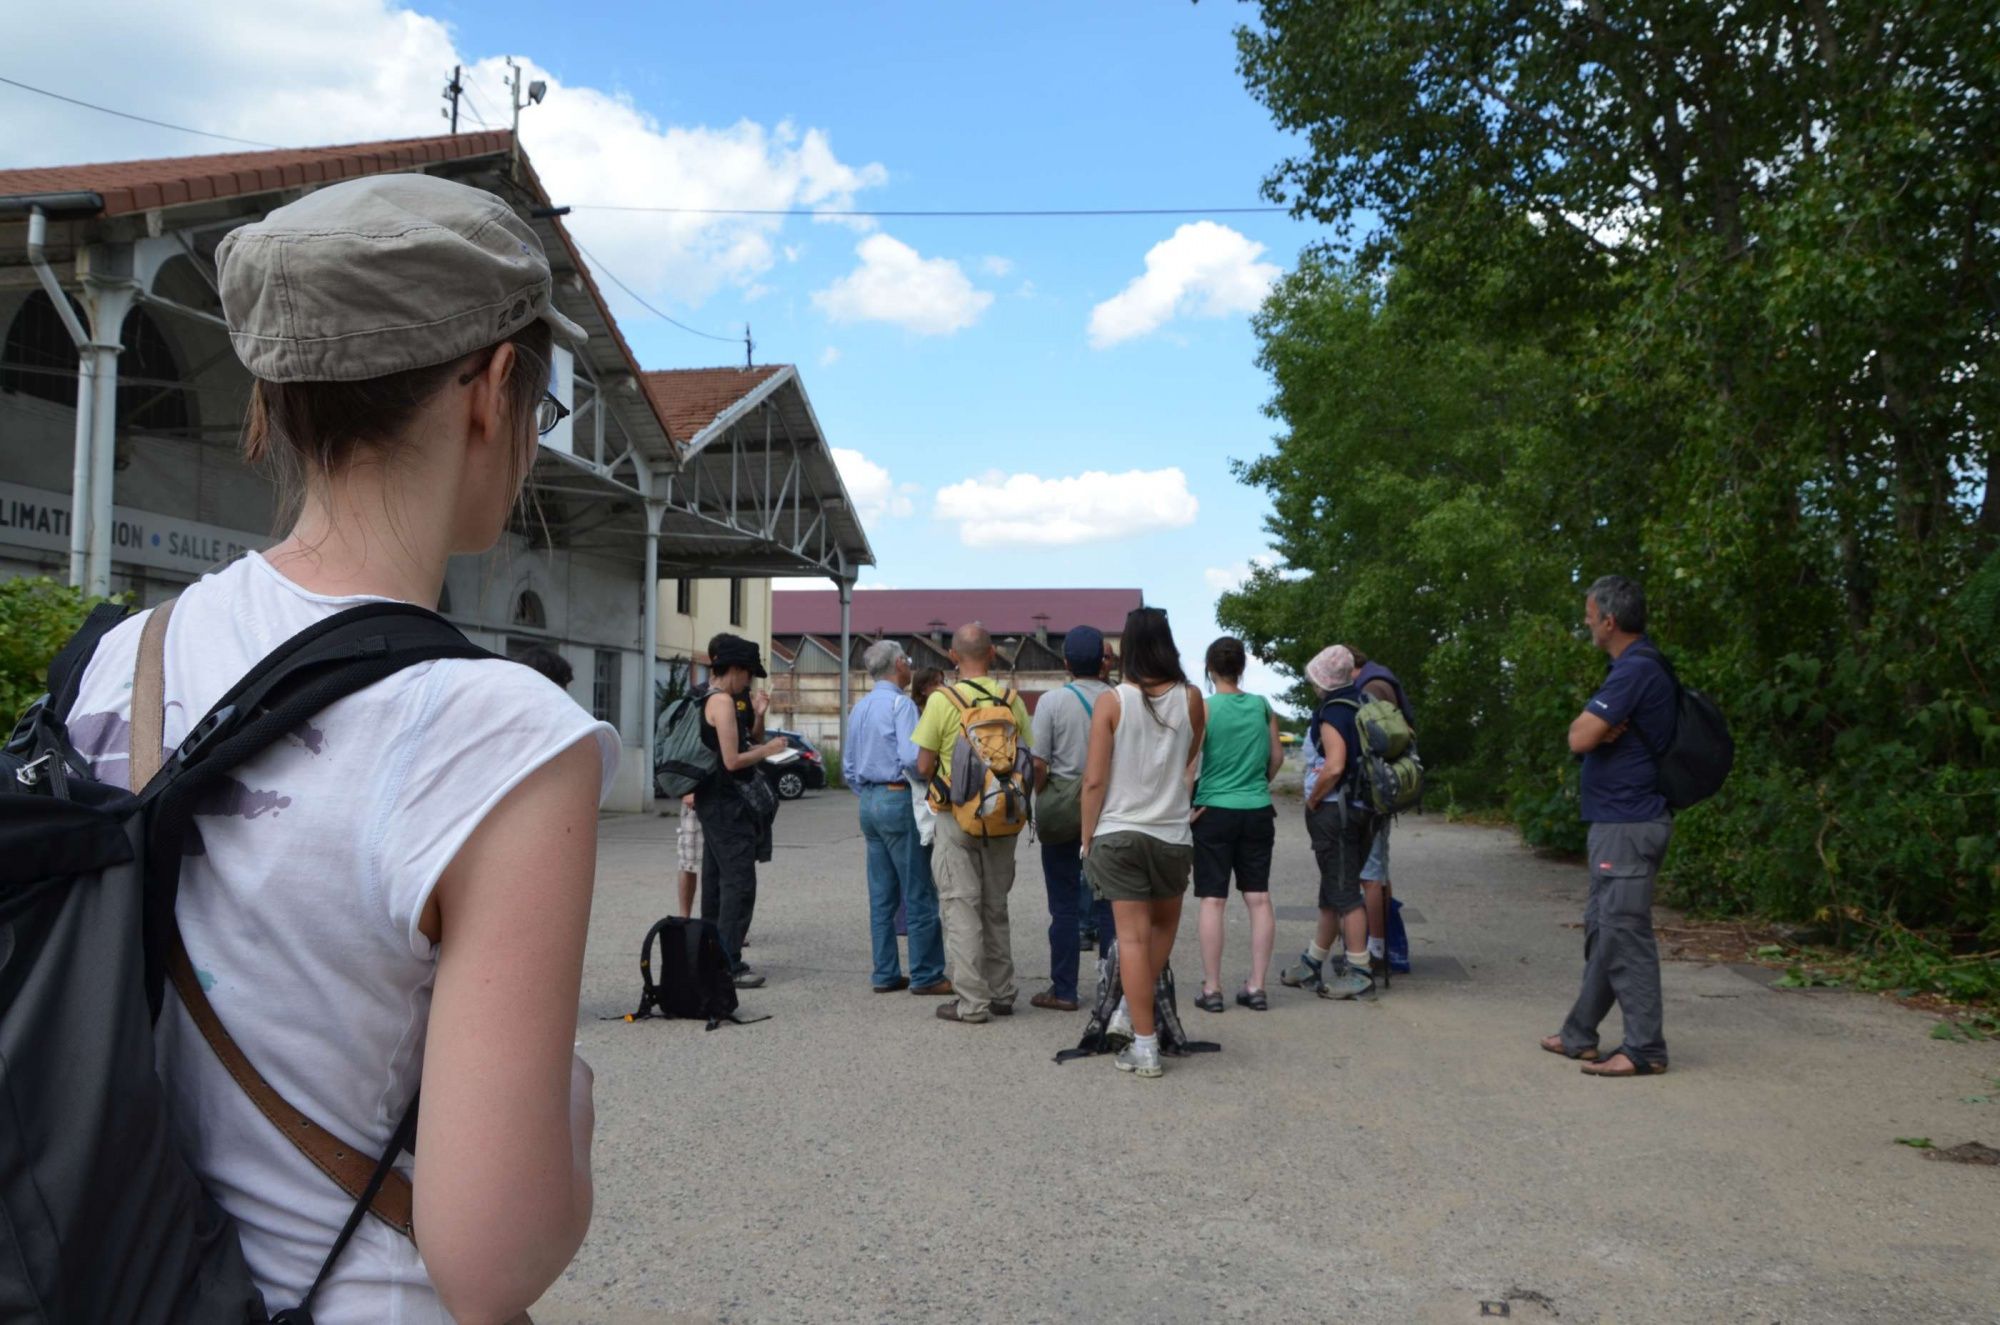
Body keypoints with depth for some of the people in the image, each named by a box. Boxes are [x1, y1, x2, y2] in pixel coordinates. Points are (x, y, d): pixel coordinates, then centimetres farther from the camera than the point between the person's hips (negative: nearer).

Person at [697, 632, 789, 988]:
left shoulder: (708, 700, 17)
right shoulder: (722, 701, -15)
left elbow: (750, 742, 22)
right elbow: (733, 760, -21)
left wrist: (757, 716, 6)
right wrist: (768, 749, -8)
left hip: (713, 802, 11)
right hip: (727, 803, -11)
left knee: (716, 880, 14)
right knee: (739, 882, -10)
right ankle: (728, 965, -11)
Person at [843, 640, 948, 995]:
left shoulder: (859, 708, 14)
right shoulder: (900, 704, -12)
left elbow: (848, 767, 19)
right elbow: (911, 757, -23)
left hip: (869, 801, 8)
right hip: (898, 798, -8)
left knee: (881, 895, 10)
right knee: (919, 894, -2)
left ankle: (885, 974, 14)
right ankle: (925, 974, 1)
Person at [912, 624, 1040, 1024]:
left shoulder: (942, 699, -11)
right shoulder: (1012, 699, -1)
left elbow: (924, 766, -10)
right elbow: (1037, 763, -2)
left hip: (957, 815, -4)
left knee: (961, 908, 3)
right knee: (995, 907, 16)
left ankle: (972, 1002, 2)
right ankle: (1001, 994, 22)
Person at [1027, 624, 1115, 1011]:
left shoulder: (1053, 701, -7)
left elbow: (1038, 762, -8)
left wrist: (1041, 805, 7)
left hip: (1062, 812, -2)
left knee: (1065, 904, 5)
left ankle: (1063, 990, 8)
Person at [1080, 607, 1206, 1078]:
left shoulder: (1111, 701, -8)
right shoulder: (1190, 698, -2)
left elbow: (1094, 780, -7)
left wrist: (1087, 838, 1)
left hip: (1118, 833, -2)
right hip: (1172, 833, 2)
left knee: (1133, 937, 1)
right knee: (1164, 924, 24)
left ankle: (1144, 1047, 5)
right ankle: (1132, 1014, 24)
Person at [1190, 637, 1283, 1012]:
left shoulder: (1202, 709, -9)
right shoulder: (1262, 706, 2)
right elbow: (1277, 757, 10)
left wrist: (1189, 803, 2)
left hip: (1214, 812, -3)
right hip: (1258, 812, 3)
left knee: (1213, 901, 1)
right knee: (1258, 897, 7)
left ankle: (1212, 988, 5)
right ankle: (1256, 986, 10)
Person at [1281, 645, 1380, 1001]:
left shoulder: (1333, 712, -15)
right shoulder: (1359, 706, 12)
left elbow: (1334, 766, -26)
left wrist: (1312, 800, -11)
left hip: (1333, 811, -9)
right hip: (1357, 810, 9)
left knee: (1344, 893, -5)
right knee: (1333, 892, 16)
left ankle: (1360, 975, -2)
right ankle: (1311, 965, 27)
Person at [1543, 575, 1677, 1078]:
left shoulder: (1635, 670, -17)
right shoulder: (1636, 667, 17)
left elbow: (1579, 738, -20)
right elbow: (1586, 733, 15)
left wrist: (1592, 725, 0)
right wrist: (1600, 727, -6)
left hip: (1628, 823, -11)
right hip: (1615, 819, 11)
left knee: (1624, 930, -7)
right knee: (1601, 929, 15)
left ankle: (1645, 1049, -2)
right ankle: (1580, 1035, 23)